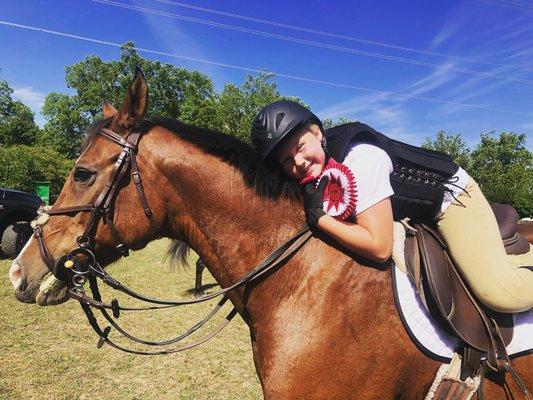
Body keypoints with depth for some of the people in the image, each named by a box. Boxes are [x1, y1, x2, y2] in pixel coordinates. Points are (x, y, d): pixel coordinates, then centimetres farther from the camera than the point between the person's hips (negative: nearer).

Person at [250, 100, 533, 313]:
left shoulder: (359, 159, -37)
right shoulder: (318, 171, -13)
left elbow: (380, 248, -36)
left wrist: (318, 216, -36)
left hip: (451, 194, -8)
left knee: (503, 295, -22)